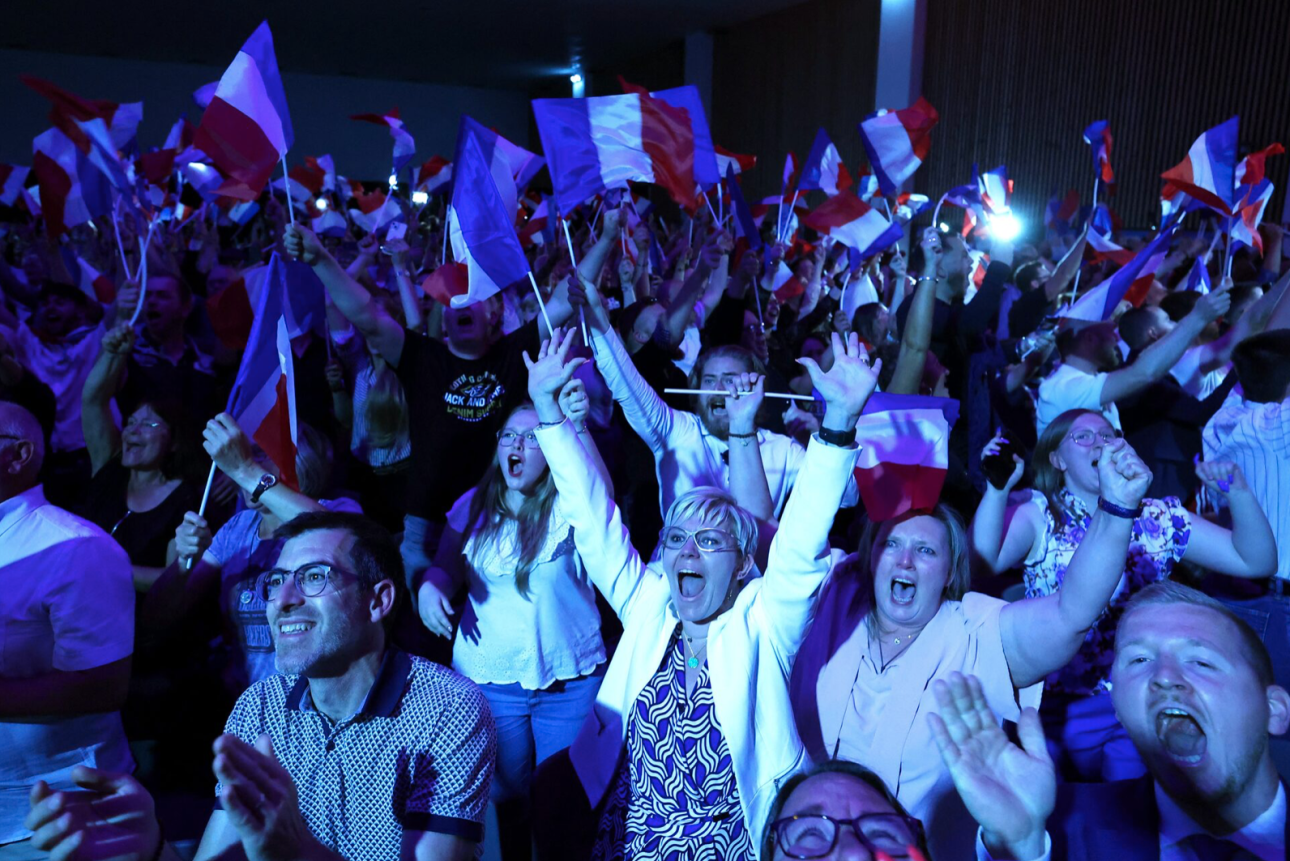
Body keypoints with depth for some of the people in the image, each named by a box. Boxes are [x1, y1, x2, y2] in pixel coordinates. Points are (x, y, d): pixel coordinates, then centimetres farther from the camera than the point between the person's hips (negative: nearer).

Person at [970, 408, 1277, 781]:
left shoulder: (1160, 519, 4)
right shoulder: (1038, 515, -4)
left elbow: (1257, 563, -1)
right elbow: (979, 563, -22)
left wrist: (1238, 493, -16)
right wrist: (998, 487, -32)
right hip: (1060, 706, -2)